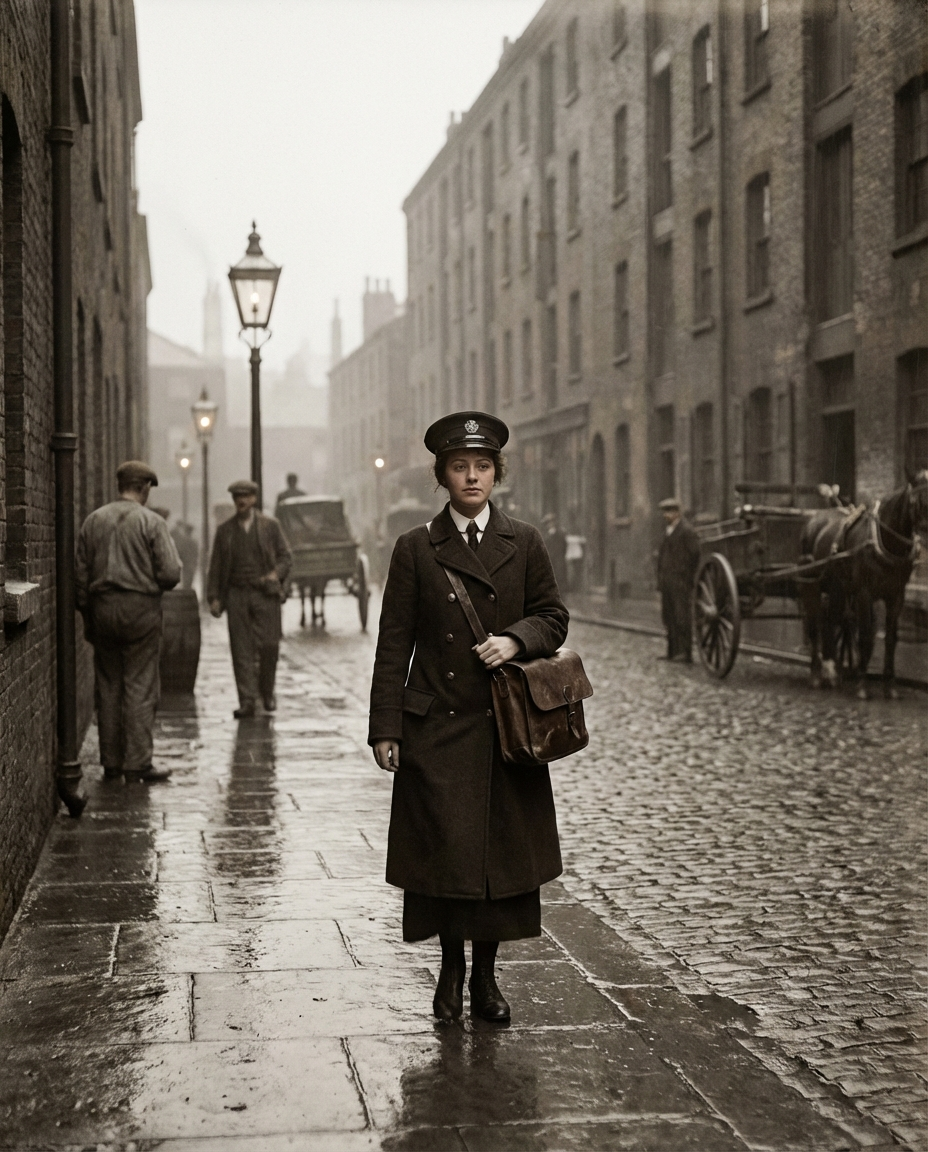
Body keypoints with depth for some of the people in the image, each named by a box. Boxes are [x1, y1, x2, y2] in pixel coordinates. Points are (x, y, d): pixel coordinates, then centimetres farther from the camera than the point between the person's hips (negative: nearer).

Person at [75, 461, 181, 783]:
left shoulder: (93, 521, 7)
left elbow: (80, 574, 8)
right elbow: (171, 573, -12)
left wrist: (87, 616, 15)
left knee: (108, 687, 10)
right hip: (141, 609, -4)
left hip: (102, 608, 4)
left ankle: (111, 763, 13)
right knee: (140, 687, -1)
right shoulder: (151, 522, -6)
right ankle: (137, 765, -2)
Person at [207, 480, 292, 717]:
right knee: (241, 650, -4)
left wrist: (276, 574, -10)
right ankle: (247, 701, -3)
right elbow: (215, 566, 10)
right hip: (237, 595, 1)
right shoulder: (224, 530, 9)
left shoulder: (270, 526, 7)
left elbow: (284, 556, 10)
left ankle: (267, 691, 18)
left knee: (269, 646, -5)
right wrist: (213, 597, 3)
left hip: (265, 593, -1)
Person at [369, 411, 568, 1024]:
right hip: (436, 726, -2)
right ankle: (451, 967, 19)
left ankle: (486, 974, 20)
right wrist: (385, 729, -4)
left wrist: (516, 640, -11)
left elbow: (553, 617, 12)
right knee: (443, 847, -2)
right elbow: (394, 644, 1)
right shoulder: (416, 548, 2)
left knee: (503, 849, 5)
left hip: (506, 726, 2)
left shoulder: (525, 543, 6)